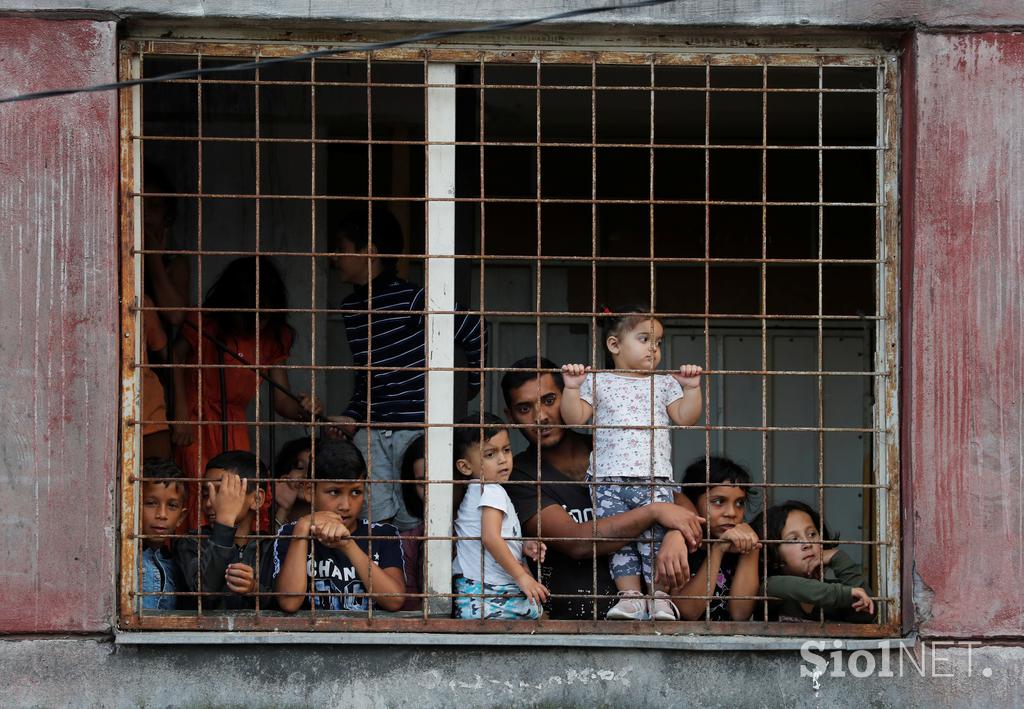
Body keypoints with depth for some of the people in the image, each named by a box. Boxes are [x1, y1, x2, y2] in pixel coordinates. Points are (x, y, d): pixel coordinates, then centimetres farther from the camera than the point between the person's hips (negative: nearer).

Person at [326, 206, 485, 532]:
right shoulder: (350, 308, 13)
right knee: (372, 522, -1)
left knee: (410, 524, -4)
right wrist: (351, 417, 7)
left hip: (417, 429, -6)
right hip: (371, 431, 6)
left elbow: (476, 335, -7)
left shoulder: (413, 298, -10)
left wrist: (469, 388, -1)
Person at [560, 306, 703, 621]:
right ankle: (630, 596, 4)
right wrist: (572, 387, -7)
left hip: (654, 479, 0)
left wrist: (691, 388, -2)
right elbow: (575, 417, 5)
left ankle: (659, 596, -1)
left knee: (655, 537, -8)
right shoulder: (598, 382, 10)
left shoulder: (663, 384, 15)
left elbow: (685, 417, 9)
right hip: (609, 480, 0)